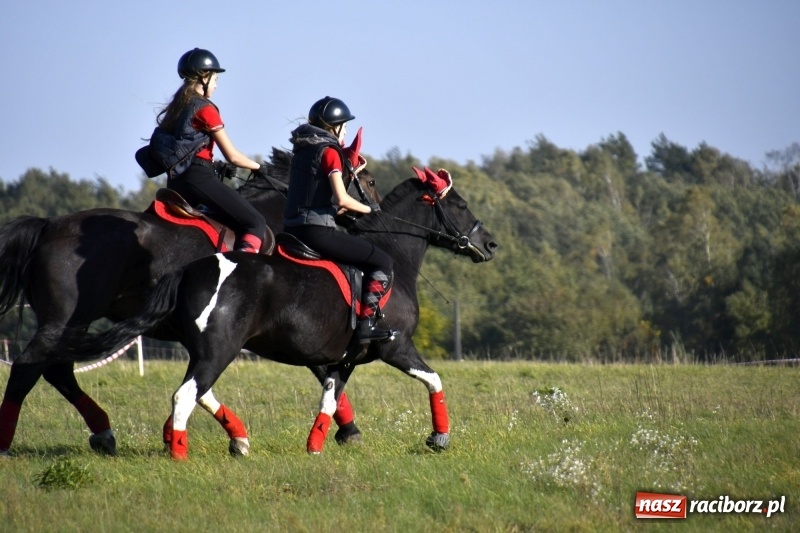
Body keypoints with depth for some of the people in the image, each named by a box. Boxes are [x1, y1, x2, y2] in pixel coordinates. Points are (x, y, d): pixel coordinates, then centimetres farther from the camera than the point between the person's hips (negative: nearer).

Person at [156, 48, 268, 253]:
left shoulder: (175, 107, 17)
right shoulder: (204, 108, -6)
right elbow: (232, 156, -5)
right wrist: (258, 167, 10)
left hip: (175, 182, 9)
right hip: (199, 177, -9)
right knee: (255, 223, -9)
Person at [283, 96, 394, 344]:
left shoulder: (302, 150, 17)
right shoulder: (329, 152, -8)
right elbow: (342, 199, -16)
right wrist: (370, 209, 0)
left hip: (293, 229, 9)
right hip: (317, 230, -9)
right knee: (382, 263, -3)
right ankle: (366, 323, -12)